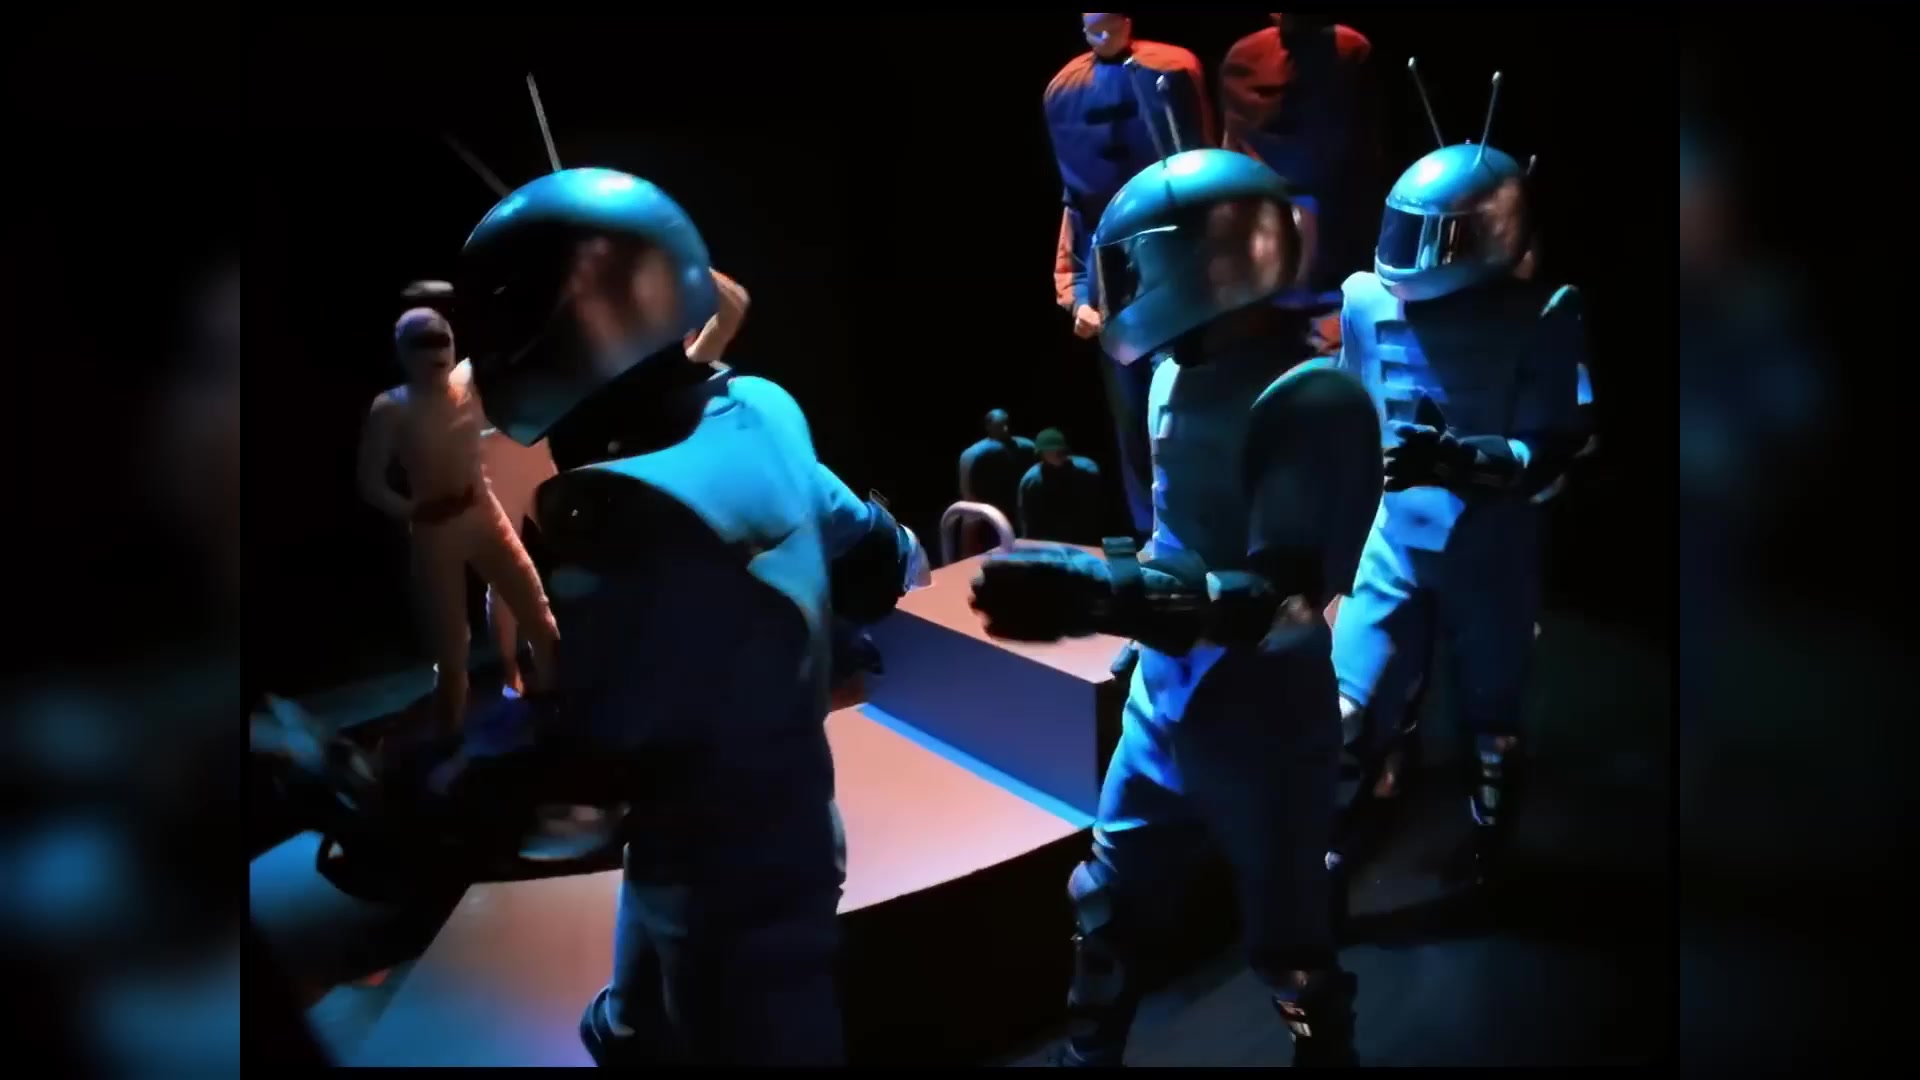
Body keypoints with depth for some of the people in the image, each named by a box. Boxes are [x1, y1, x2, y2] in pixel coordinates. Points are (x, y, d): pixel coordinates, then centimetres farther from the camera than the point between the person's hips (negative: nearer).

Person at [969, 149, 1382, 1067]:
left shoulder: (1312, 402, -24)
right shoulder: (1180, 372, -1)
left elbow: (1282, 602, -31)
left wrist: (1103, 595, -41)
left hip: (1266, 725, -7)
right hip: (1163, 702, 7)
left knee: (1288, 947, 13)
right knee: (1108, 915, 19)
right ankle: (1086, 1056, 41)